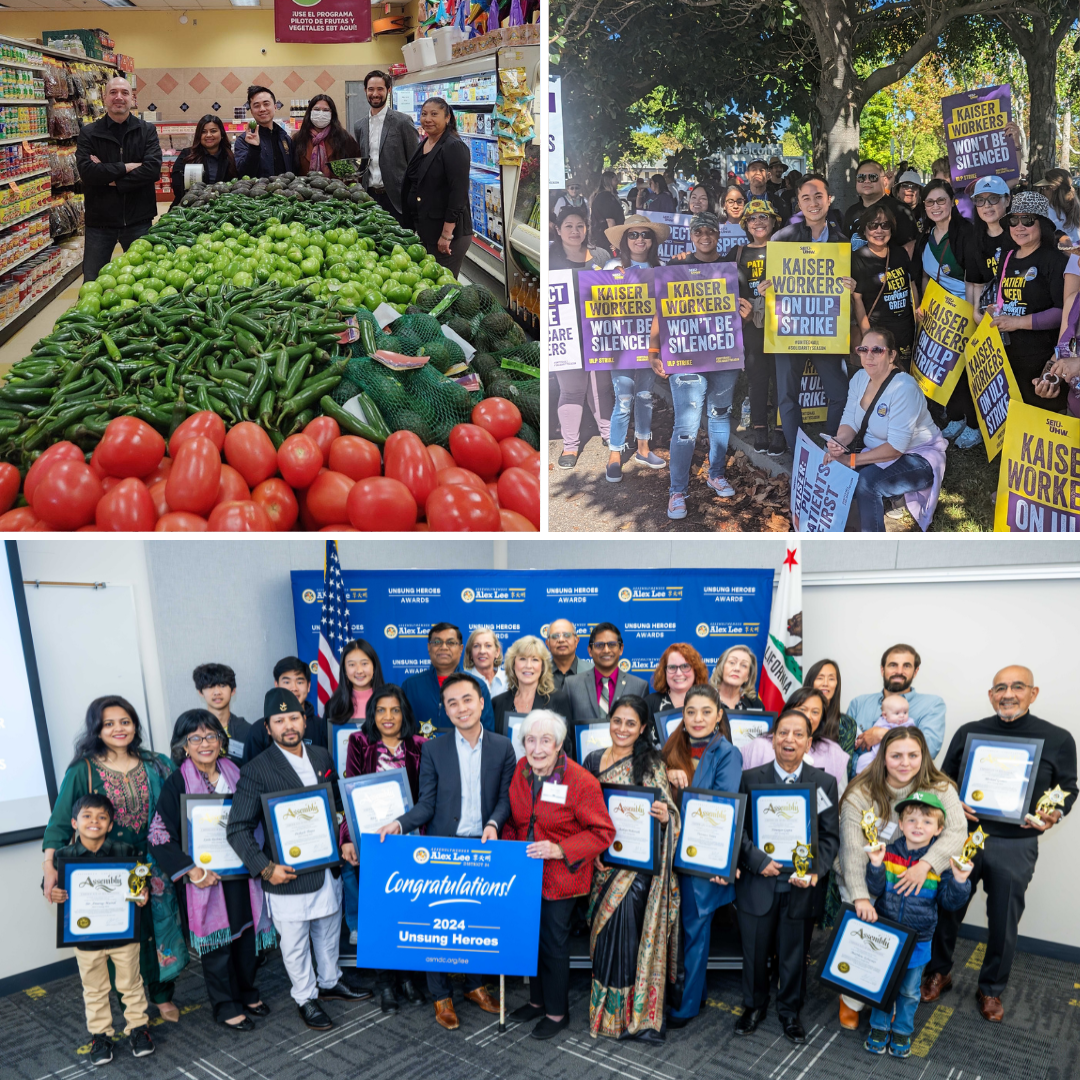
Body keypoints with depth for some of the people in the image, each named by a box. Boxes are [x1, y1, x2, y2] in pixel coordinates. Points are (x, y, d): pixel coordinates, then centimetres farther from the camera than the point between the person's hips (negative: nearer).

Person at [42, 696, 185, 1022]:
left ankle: (162, 996, 26)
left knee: (160, 926, 8)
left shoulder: (154, 765, 3)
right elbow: (60, 822, -6)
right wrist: (51, 866, -17)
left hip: (152, 866, 2)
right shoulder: (82, 771, -5)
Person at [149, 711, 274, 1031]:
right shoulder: (176, 784, -9)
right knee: (216, 942, 6)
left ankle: (247, 991, 34)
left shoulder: (236, 774, 4)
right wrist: (191, 870, -19)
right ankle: (225, 1005, 24)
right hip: (204, 878, -4)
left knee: (248, 932, 12)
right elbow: (160, 836, -12)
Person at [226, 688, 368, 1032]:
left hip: (328, 867, 5)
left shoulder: (322, 756, 2)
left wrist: (345, 841, 3)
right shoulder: (256, 771, -16)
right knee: (295, 944, 11)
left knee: (329, 932, 23)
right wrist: (265, 868, -21)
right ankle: (305, 998, 33)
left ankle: (330, 982, 45)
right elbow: (238, 829, -14)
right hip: (288, 875, -5)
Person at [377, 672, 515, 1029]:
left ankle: (475, 984, 33)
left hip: (484, 849, 1)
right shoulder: (433, 750, -1)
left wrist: (493, 823, -16)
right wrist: (400, 824, -18)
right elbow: (427, 803, -2)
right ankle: (441, 995, 23)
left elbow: (506, 797, 2)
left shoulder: (503, 747, 0)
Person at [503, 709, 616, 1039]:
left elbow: (603, 833, -17)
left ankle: (557, 1012, 28)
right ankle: (537, 1000, 41)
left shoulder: (582, 782, -22)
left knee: (554, 944, 8)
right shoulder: (520, 771, -4)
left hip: (561, 878, -5)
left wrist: (560, 850, -25)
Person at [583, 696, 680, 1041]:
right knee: (605, 933, 8)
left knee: (627, 924, -12)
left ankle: (633, 1013, 4)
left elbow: (667, 810, -6)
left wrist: (666, 815, -28)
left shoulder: (651, 764, -5)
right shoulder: (593, 760, 7)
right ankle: (605, 1008, 25)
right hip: (602, 861, 4)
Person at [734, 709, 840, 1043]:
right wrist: (758, 861, -17)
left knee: (794, 954, 14)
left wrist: (816, 870, -17)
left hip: (801, 886, 0)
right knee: (755, 950, 13)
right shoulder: (750, 778, -2)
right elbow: (737, 828, -4)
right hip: (758, 883, 0)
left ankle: (790, 1011, 37)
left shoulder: (825, 783, 0)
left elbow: (830, 837, -2)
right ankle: (754, 1006, 36)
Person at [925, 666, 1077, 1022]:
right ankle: (939, 973, 34)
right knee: (947, 909, 11)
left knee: (1004, 921, 12)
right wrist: (954, 804, -11)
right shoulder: (968, 732, 1)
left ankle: (991, 989, 33)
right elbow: (945, 779, 8)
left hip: (1015, 847, -1)